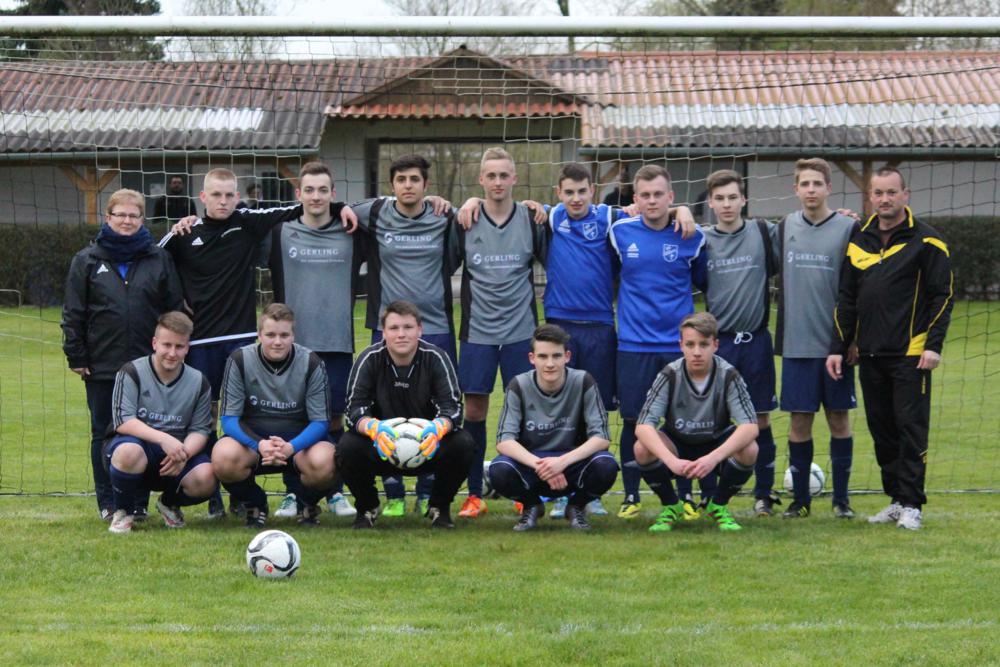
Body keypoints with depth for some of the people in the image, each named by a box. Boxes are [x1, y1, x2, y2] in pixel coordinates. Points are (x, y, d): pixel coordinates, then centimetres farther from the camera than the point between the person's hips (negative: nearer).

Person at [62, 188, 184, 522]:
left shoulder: (159, 259, 5)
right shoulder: (87, 260, 3)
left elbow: (175, 308, 7)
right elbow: (73, 313, 3)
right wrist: (76, 356, -1)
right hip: (102, 367, 0)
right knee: (104, 434, 7)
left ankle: (139, 501, 14)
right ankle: (108, 502, 16)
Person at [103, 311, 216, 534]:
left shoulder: (199, 383, 5)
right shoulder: (132, 372, -6)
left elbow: (200, 430, 2)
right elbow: (122, 421, -16)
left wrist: (184, 452, -21)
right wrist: (164, 439, -29)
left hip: (173, 457, 3)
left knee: (206, 477, -27)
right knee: (130, 452, -40)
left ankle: (169, 503, 11)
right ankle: (122, 512, -8)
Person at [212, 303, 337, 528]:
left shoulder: (311, 363, -9)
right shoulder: (240, 360, -9)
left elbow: (321, 422, -9)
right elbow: (229, 419, -10)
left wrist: (291, 447, -30)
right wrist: (259, 445, -30)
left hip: (299, 440, 0)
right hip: (251, 436, 1)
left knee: (323, 462, -35)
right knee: (223, 457, -34)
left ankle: (308, 505, 3)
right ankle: (254, 505, 0)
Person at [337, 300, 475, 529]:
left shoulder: (435, 358, -10)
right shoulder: (369, 359, -10)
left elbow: (452, 407, -17)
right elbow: (354, 409, -18)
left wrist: (437, 428, -41)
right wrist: (374, 428, -42)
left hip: (427, 447, 0)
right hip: (381, 448, 0)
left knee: (462, 445, -29)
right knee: (347, 447, -30)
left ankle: (439, 507, 1)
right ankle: (367, 508, 2)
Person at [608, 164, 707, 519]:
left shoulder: (691, 236, 0)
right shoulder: (620, 232, 0)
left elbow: (701, 278, 15)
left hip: (679, 343, 0)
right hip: (634, 344, 0)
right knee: (632, 421, 2)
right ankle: (631, 498, 14)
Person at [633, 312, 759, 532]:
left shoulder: (728, 376, -20)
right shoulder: (670, 375, -20)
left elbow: (750, 427, -29)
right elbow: (643, 426, -28)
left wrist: (713, 458, -44)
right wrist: (671, 461, -46)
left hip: (716, 447, 0)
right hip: (676, 447, 0)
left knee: (749, 450, -31)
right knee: (642, 448, -31)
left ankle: (719, 506, -2)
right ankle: (671, 506, -2)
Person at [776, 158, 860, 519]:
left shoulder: (848, 228, -2)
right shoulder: (786, 227, 7)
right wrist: (780, 337, 10)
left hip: (836, 344, -2)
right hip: (797, 344, 2)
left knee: (839, 419, 4)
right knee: (799, 421, 3)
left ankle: (841, 498, 14)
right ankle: (800, 498, 13)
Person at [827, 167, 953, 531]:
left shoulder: (925, 240, -3)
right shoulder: (859, 242, 12)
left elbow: (942, 295, -5)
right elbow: (846, 300, 16)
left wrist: (934, 344, -13)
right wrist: (838, 347, 10)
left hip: (911, 354, -5)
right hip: (870, 356, 5)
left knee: (911, 428, -5)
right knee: (881, 429, 8)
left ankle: (912, 504, 0)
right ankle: (896, 499, 16)